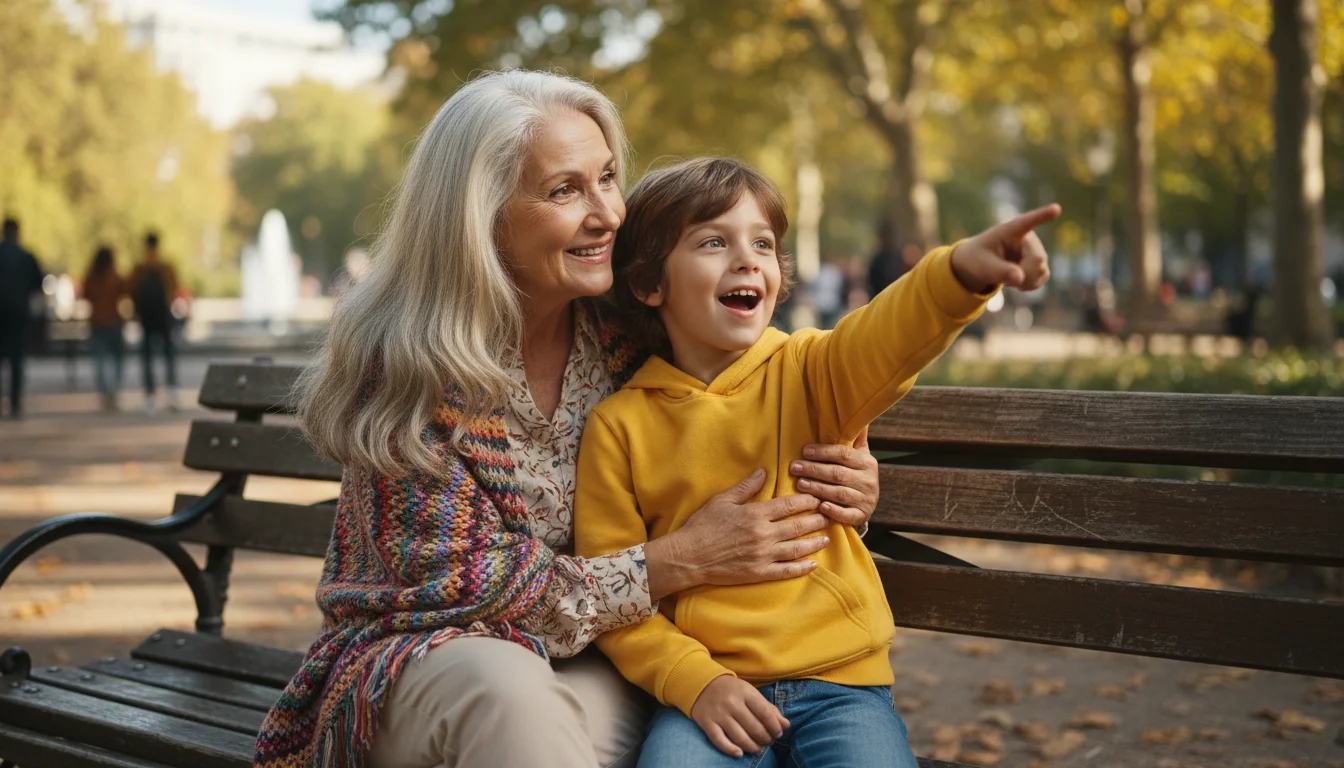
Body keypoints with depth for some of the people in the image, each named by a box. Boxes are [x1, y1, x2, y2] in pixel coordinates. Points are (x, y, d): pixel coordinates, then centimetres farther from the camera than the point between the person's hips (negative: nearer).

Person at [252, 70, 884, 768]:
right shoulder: (405, 363, -15)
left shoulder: (627, 337, -3)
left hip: (594, 669, 3)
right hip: (417, 654, -2)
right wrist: (680, 561, -22)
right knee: (504, 685, -36)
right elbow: (464, 586, -16)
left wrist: (838, 493, -14)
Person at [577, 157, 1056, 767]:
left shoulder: (809, 373, 3)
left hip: (838, 678, 1)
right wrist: (693, 679, -12)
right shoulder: (618, 425, 3)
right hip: (706, 689, -1)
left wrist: (961, 271, -41)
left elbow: (887, 338, -20)